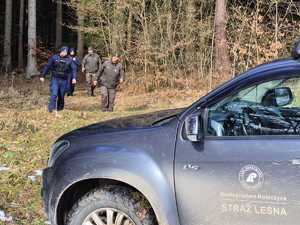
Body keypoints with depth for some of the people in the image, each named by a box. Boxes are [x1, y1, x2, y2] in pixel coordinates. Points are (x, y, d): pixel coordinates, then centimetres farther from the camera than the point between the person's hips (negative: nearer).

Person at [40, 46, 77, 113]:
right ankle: (51, 108, -12)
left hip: (64, 80, 2)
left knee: (61, 95, 9)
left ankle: (60, 108, 25)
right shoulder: (54, 57, -2)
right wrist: (43, 76, 2)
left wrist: (74, 78, -18)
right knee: (54, 94, -13)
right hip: (55, 79, -1)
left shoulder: (69, 59, 0)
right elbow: (47, 67, 2)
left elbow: (73, 69, -2)